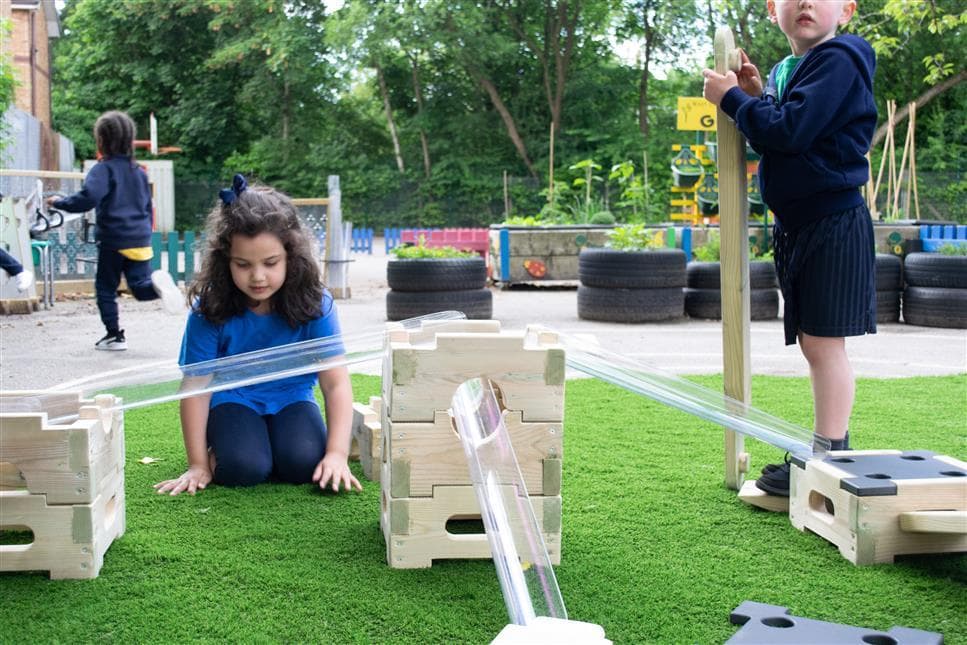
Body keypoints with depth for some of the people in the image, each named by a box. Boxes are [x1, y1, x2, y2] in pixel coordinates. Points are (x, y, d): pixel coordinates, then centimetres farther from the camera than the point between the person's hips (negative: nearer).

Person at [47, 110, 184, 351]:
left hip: (113, 241, -5)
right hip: (141, 240, 5)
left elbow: (87, 198, -23)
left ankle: (114, 335, 11)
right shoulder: (138, 171, 12)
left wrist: (60, 203, -9)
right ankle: (155, 284, -29)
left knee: (105, 288, 11)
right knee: (141, 288, 4)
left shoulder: (103, 169, -9)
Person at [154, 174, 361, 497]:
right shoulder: (210, 309, -19)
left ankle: (274, 440, 7)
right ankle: (219, 449, 6)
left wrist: (337, 454, -27)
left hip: (291, 399, 1)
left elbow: (336, 383, -16)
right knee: (244, 468, -28)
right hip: (232, 400, -1)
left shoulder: (313, 304, -18)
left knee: (303, 464, -26)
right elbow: (196, 386, -12)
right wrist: (198, 465, -13)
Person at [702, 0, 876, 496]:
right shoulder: (785, 70, 14)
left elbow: (791, 131, -24)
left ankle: (830, 459, 1)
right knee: (813, 343, 14)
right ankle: (827, 450, 23)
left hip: (833, 226, -9)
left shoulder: (836, 61, -13)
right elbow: (770, 144, 16)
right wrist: (756, 96, 1)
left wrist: (732, 99, -11)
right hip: (797, 226, 9)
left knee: (823, 342, -6)